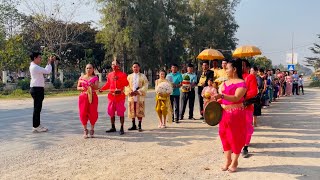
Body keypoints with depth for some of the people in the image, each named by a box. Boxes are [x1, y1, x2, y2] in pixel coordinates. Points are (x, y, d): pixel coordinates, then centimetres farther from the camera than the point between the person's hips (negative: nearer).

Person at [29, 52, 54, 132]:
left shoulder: (34, 67, 17)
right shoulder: (35, 67, -15)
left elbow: (45, 71, 20)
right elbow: (47, 71, -17)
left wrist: (49, 62, 15)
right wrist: (49, 62, -4)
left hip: (37, 89, 11)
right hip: (37, 89, -11)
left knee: (38, 108, 15)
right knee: (37, 108, -6)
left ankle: (38, 125, 23)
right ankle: (36, 127, -1)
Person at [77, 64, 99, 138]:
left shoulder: (95, 78, 4)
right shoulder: (81, 78, 9)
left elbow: (97, 87, -10)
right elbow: (78, 87, 11)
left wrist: (93, 85, -31)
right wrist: (81, 88, -11)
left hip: (92, 97, -1)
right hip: (83, 97, 2)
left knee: (93, 113, -2)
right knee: (83, 113, -2)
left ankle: (92, 130, 12)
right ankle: (85, 130, 11)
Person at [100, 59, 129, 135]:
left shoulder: (123, 74, -2)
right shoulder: (109, 75, 10)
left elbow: (126, 84, -12)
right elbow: (108, 84, 14)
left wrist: (118, 79, -23)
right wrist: (102, 89, -2)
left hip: (120, 96, -4)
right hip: (111, 96, 4)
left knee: (121, 112, -1)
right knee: (111, 112, 9)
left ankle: (122, 128, 6)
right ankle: (113, 127, 22)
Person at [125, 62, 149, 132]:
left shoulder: (142, 76, 5)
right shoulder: (129, 76, 13)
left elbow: (145, 86, -3)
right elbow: (127, 86, 9)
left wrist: (138, 92, -14)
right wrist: (130, 92, -10)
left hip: (140, 97, -3)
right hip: (131, 96, 3)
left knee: (140, 112, -2)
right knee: (132, 111, 6)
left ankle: (140, 126, 4)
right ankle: (133, 125, 16)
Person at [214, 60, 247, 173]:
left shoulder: (241, 83, -11)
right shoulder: (225, 83, 11)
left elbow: (236, 98, -23)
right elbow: (221, 97, 11)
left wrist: (222, 96, -33)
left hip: (236, 114, -7)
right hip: (224, 113, 7)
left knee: (235, 137, 4)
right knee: (224, 136, 10)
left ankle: (234, 162, 18)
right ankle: (227, 160, 24)